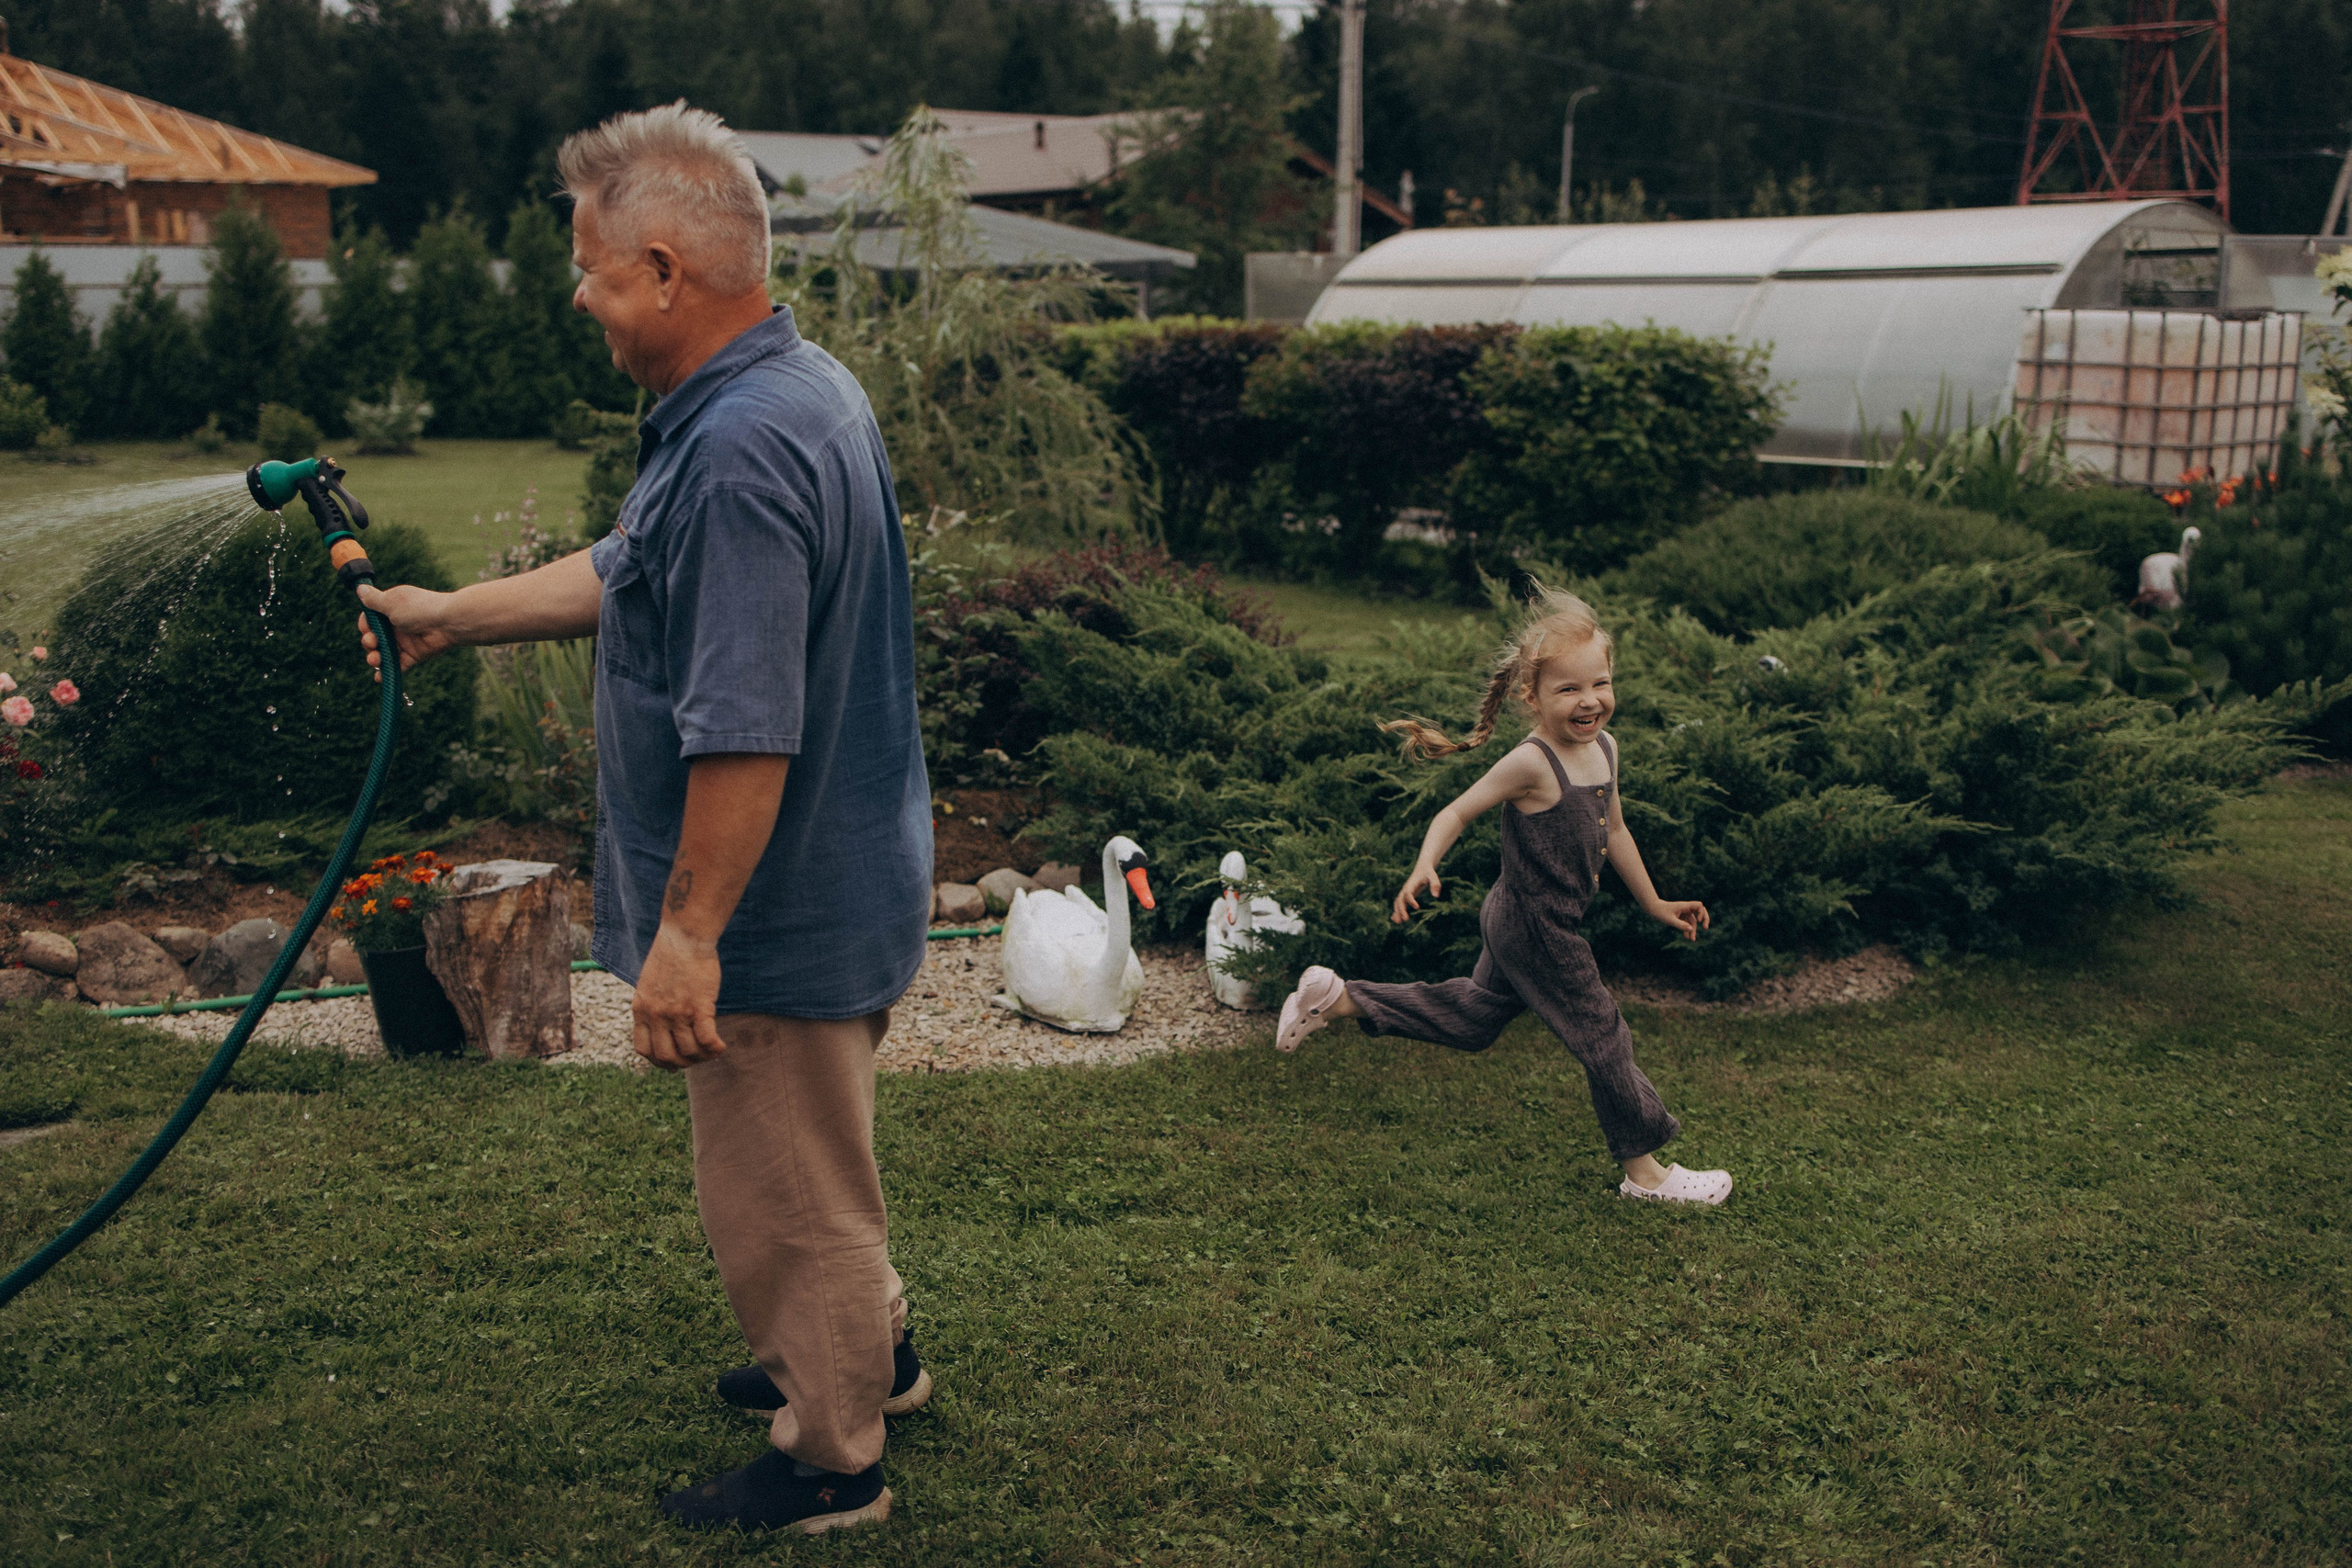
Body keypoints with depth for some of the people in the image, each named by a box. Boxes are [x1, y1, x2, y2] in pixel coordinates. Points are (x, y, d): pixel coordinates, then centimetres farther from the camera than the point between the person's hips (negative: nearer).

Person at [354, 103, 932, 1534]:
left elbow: (744, 733, -31)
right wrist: (452, 614, 23)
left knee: (783, 1192, 8)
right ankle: (869, 1354, 47)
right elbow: (632, 572, 18)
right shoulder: (802, 388, 7)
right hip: (840, 887, 10)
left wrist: (687, 932, -24)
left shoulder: (742, 451, -29)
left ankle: (829, 1460, 27)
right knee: (813, 1162, 27)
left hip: (777, 917, -10)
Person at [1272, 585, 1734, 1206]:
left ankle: (1338, 997, 28)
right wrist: (1424, 866, -36)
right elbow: (1459, 811, -19)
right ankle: (1644, 1170, 20)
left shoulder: (1603, 747, 2)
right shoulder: (1530, 764, -24)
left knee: (1471, 1017, 24)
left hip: (1522, 928, 9)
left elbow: (1614, 833, 14)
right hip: (1534, 931, -9)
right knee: (1604, 1039, 3)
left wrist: (1654, 904, 21)